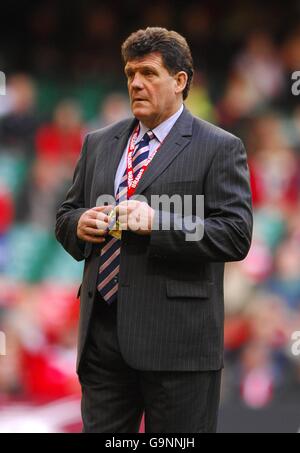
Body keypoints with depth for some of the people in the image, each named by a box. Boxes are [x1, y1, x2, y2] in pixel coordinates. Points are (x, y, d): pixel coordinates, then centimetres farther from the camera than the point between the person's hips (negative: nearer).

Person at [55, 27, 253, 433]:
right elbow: (65, 215, 22)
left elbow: (236, 235, -10)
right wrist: (79, 225, -3)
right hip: (103, 334, 5)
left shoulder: (220, 149, -1)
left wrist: (156, 223, -20)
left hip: (177, 339, -5)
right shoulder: (99, 144, 17)